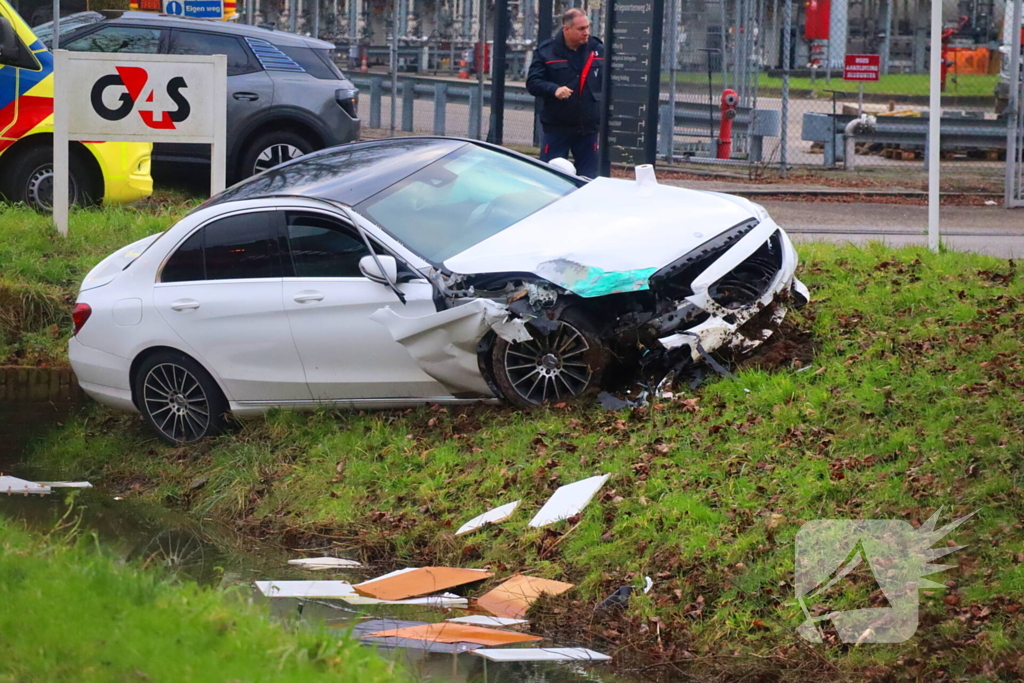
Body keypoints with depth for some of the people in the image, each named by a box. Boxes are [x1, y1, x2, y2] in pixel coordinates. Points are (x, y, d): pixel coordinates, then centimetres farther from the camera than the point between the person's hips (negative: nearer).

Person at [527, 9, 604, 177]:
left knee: (588, 180, 6)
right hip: (556, 127, -2)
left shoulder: (599, 50, 5)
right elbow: (533, 83, -5)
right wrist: (554, 89, -24)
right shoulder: (546, 51, -2)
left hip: (588, 129, 2)